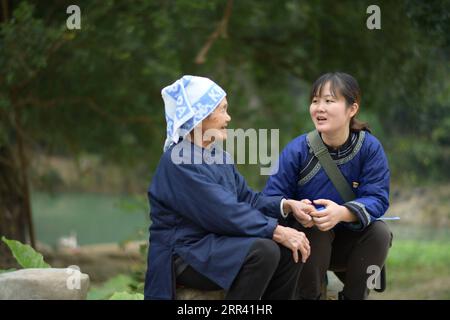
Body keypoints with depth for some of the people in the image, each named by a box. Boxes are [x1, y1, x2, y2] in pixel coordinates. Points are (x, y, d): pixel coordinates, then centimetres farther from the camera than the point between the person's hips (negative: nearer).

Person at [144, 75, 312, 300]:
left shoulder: (219, 156, 14)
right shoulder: (179, 162, -18)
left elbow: (245, 198, 12)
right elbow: (225, 213, -24)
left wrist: (287, 205, -5)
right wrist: (277, 231, -24)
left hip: (216, 243, 9)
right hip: (184, 255, -9)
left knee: (289, 250, -5)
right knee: (262, 251, -28)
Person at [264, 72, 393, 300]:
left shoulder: (370, 148, -14)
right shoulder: (297, 150, -15)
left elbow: (377, 198, -20)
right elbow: (272, 197, -14)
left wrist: (342, 213, -40)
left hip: (349, 242, 1)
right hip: (308, 242, -1)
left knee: (379, 232, -26)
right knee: (313, 229, -33)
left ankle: (354, 296, -4)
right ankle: (308, 295, -10)